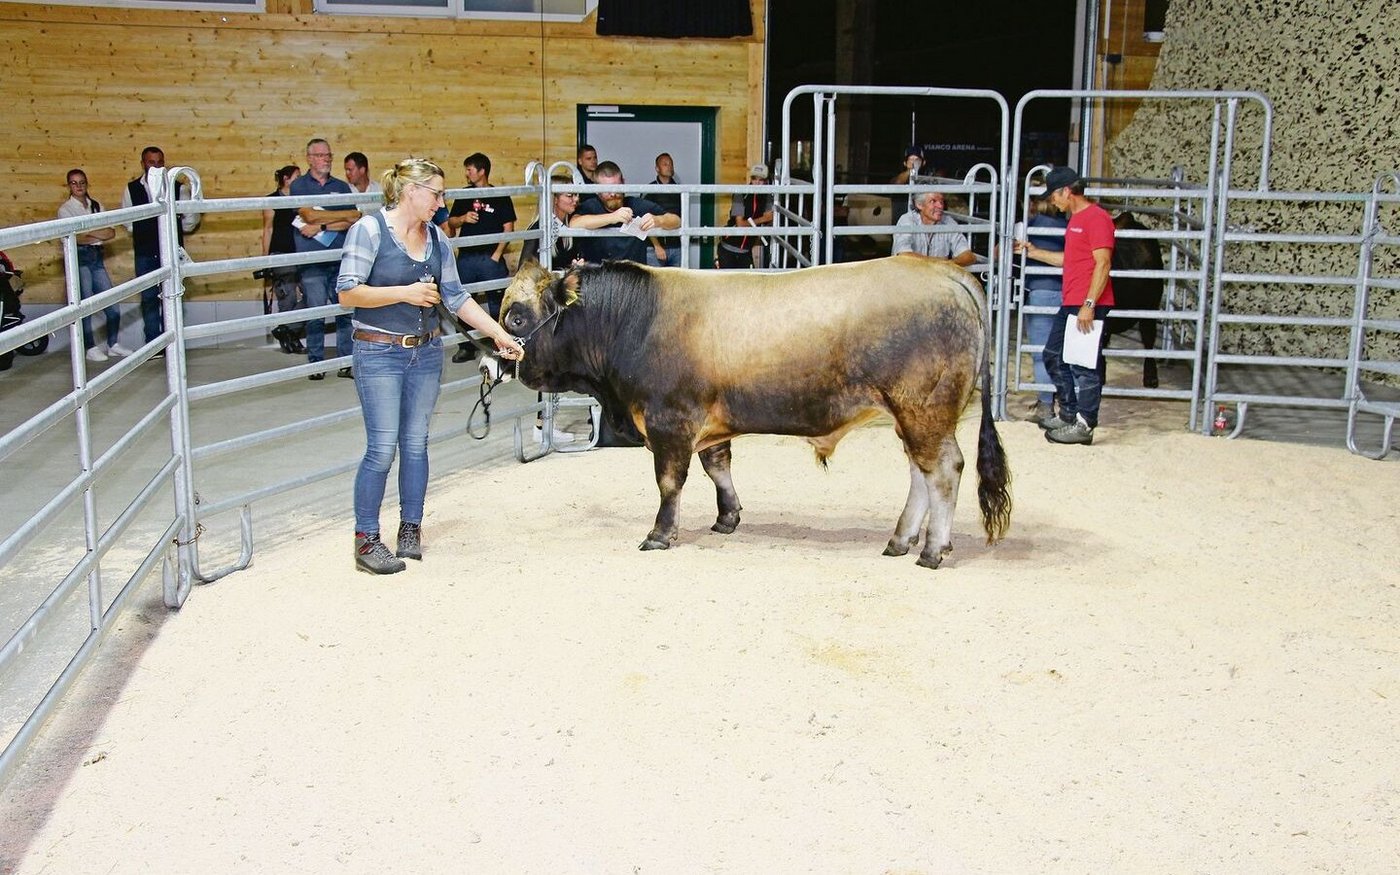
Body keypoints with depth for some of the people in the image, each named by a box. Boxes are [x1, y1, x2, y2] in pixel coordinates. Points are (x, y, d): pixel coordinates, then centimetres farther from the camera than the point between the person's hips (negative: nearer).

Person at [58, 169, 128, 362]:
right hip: (79, 257, -5)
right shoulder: (65, 209, 0)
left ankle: (113, 344, 14)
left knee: (112, 302, 2)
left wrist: (89, 234, -10)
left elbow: (110, 233, 4)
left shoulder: (96, 205, 14)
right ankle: (90, 348, 3)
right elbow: (75, 236, -11)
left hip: (96, 256, 5)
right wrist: (99, 232, -2)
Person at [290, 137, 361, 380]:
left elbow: (353, 222, 4)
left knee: (346, 310, -1)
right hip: (312, 259, -3)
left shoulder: (341, 186, 14)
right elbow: (310, 216, -9)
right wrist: (346, 215, 0)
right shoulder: (299, 185, 6)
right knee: (315, 314, -3)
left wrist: (321, 227, -7)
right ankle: (316, 363, 6)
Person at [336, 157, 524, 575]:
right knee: (382, 447, -7)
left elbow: (457, 298, 8)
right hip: (379, 353, -5)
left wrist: (500, 335, 0)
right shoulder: (369, 230, -9)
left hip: (426, 352, 6)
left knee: (416, 443, 10)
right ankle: (366, 540, 4)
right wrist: (405, 293, -17)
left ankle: (411, 529, 22)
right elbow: (347, 292, -12)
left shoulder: (436, 238, 8)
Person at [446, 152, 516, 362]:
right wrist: (463, 218, -7)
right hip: (466, 257, 4)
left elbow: (508, 227, -3)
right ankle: (466, 347, 15)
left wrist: (497, 255, -9)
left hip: (490, 257, -4)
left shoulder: (500, 197, -1)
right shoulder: (464, 195, 10)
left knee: (497, 303, 0)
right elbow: (450, 222, 15)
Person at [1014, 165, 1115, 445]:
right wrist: (1034, 252, 28)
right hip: (1069, 304, 10)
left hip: (1088, 306, -10)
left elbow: (1103, 264, -18)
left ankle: (1084, 425, 2)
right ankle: (1068, 414, 27)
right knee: (1054, 356, 16)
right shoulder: (1075, 219, 18)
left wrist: (1089, 305, -22)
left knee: (1084, 365, -5)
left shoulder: (1097, 218, -13)